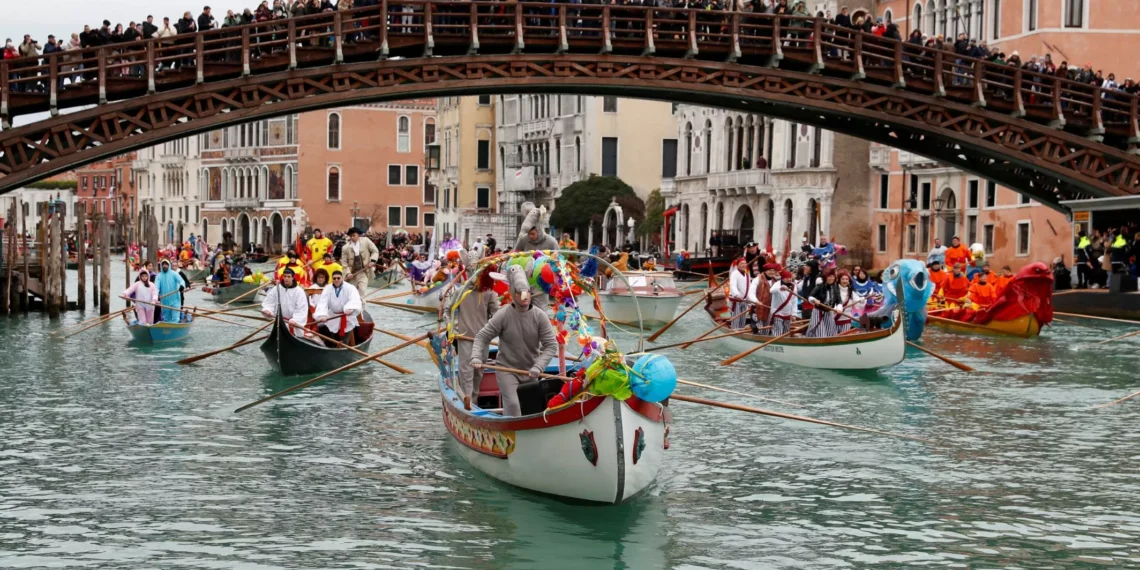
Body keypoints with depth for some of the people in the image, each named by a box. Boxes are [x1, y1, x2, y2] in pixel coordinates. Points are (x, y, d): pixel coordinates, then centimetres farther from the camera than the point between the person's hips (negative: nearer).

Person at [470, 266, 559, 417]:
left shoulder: (540, 317, -10)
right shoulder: (502, 316, -14)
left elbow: (551, 345, -11)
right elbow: (482, 337, -9)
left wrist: (538, 367, -22)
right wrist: (476, 358, -24)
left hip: (530, 371, 3)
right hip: (506, 368, -3)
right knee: (512, 404, -20)